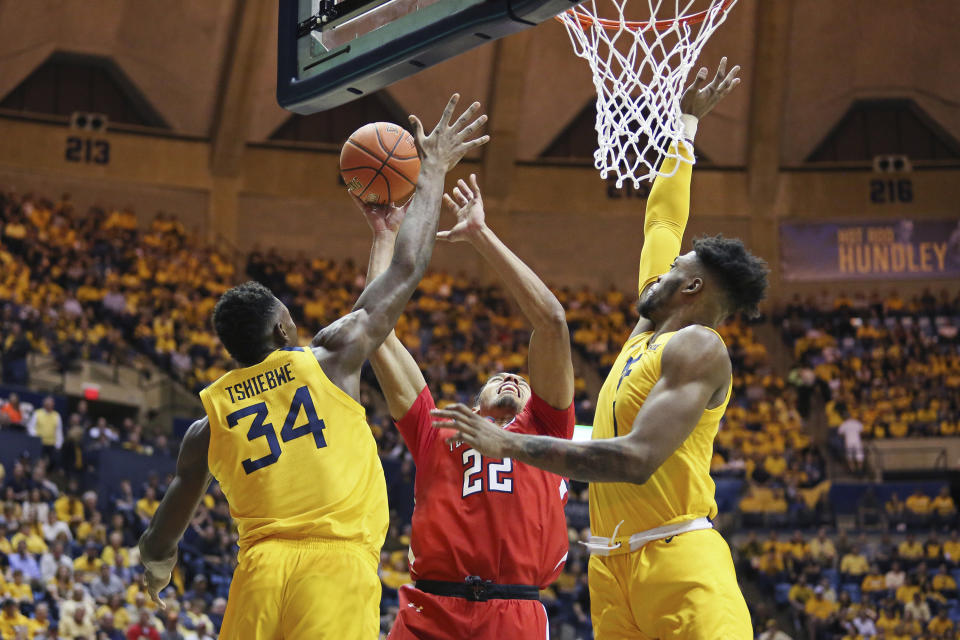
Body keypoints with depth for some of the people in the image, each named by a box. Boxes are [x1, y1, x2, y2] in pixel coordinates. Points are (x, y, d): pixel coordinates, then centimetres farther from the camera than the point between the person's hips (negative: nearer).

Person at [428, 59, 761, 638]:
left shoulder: (697, 347, -8)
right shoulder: (648, 331, 17)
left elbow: (638, 459, -21)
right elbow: (663, 221, 32)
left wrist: (509, 445, -21)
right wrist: (685, 123, 42)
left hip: (679, 563, -8)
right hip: (613, 565, 8)